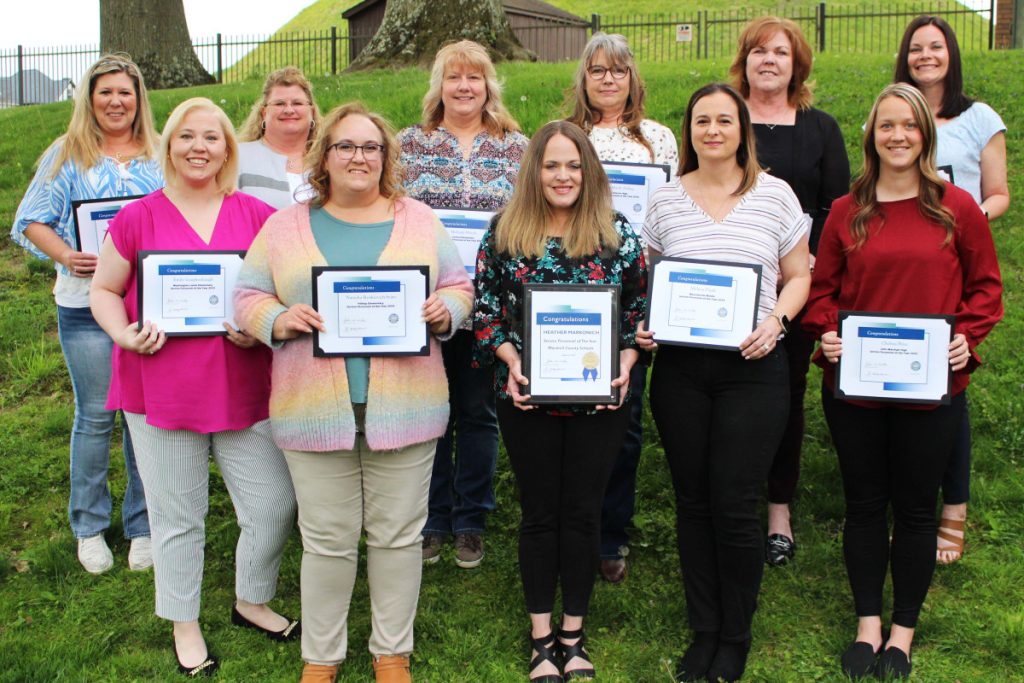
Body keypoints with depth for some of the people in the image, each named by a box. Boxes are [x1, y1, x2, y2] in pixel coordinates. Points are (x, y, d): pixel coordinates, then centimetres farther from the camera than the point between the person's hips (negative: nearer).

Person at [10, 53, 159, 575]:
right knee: (95, 415, 4)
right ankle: (89, 527, 21)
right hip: (85, 302, -1)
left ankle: (142, 525, 19)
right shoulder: (67, 154, 7)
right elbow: (33, 221, 4)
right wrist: (66, 256, -14)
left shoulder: (159, 155, 11)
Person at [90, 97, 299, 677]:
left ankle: (252, 601, 33)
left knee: (275, 504, 6)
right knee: (178, 516, 10)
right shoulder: (138, 218, 1)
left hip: (242, 387, 2)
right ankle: (185, 624, 30)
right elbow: (104, 291, 8)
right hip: (162, 387, -1)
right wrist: (123, 333, -12)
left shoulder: (258, 216, 4)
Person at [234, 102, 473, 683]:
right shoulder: (286, 227, 9)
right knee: (327, 539, 8)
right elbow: (248, 298, 7)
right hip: (315, 411, 0)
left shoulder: (419, 220, 9)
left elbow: (460, 286, 11)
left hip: (404, 409, 1)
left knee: (399, 534, 9)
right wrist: (281, 320, -14)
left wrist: (444, 311, -11)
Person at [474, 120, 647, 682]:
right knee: (539, 512, 9)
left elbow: (639, 309, 4)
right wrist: (510, 361, -14)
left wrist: (625, 363, -9)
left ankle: (573, 635, 24)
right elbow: (485, 310, 0)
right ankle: (541, 637, 23)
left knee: (583, 511, 8)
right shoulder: (504, 233, 0)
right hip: (528, 397, 0)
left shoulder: (618, 234, 1)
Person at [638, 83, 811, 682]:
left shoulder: (774, 194, 3)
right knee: (693, 501, 9)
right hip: (680, 367, 2)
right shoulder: (666, 200, 7)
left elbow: (798, 275, 8)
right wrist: (643, 324, -5)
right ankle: (704, 631, 26)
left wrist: (775, 320, -10)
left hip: (752, 367, -2)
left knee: (735, 507, -1)